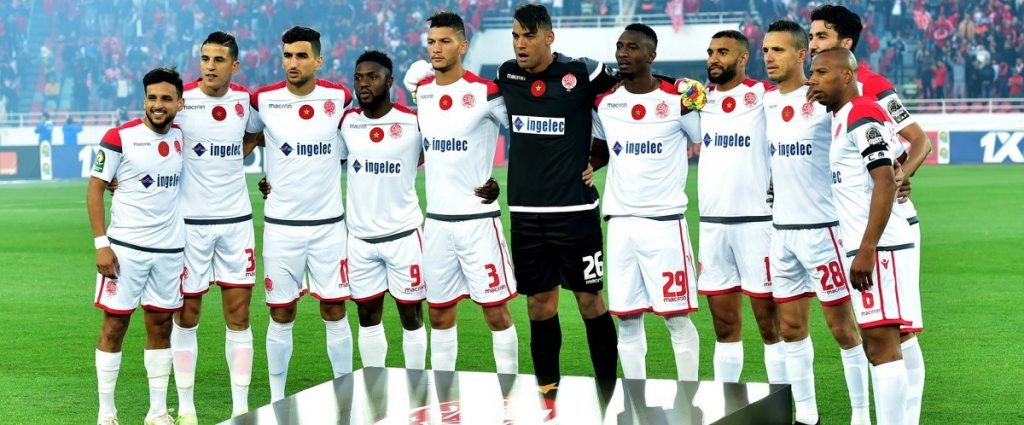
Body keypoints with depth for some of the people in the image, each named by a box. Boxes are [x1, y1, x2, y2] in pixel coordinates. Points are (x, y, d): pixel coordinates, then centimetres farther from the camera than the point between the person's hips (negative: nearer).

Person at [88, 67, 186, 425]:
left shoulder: (180, 137, 6)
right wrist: (101, 243, -12)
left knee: (161, 325, 8)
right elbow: (95, 188, -6)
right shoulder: (120, 137, -8)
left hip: (169, 248, 5)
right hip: (125, 247, -4)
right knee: (114, 324, -1)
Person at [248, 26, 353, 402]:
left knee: (334, 311, 4)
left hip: (328, 223, 0)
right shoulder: (264, 100, -4)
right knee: (281, 315, 5)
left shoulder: (339, 98, -2)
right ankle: (277, 401, 14)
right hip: (281, 225, 0)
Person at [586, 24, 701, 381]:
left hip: (665, 221, -4)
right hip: (620, 221, 4)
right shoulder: (604, 102, 8)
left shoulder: (678, 100, -6)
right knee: (627, 319, 7)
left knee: (676, 317, -1)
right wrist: (584, 167, 3)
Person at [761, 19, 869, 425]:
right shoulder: (767, 102, 8)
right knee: (791, 326, 9)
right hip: (782, 229, 7)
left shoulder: (823, 99, -12)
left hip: (821, 228, -7)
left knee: (842, 326, -1)